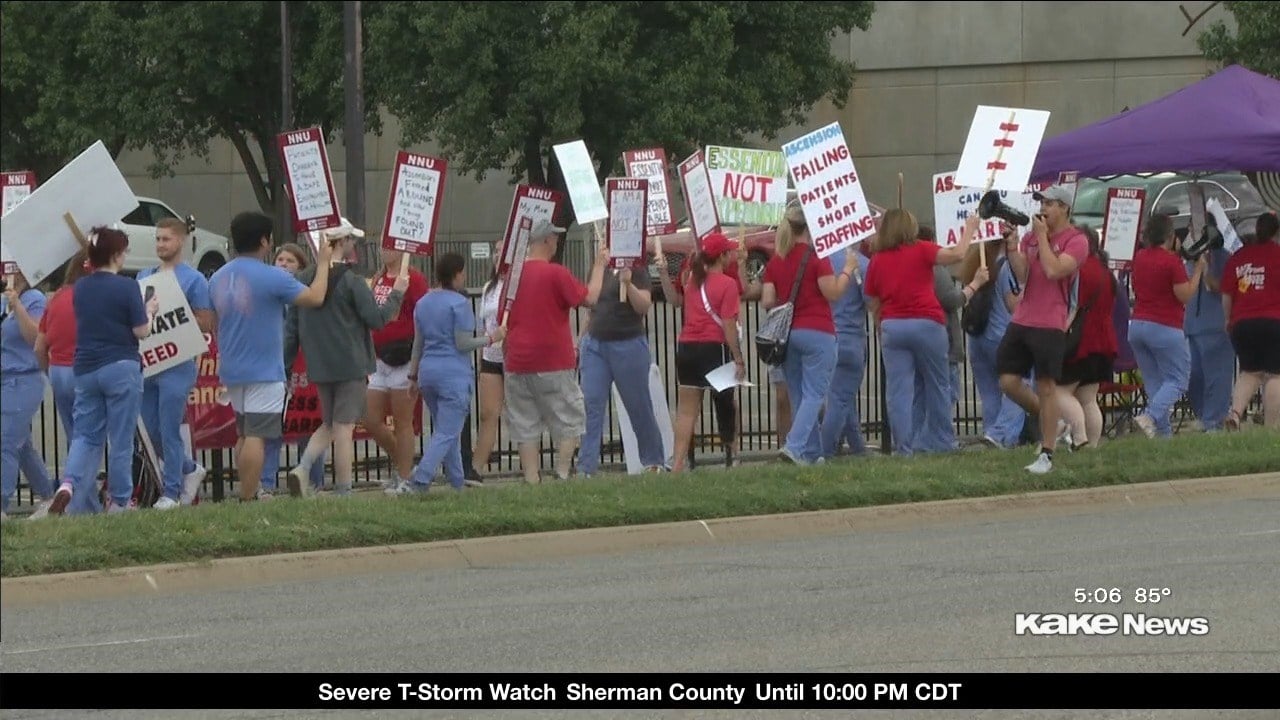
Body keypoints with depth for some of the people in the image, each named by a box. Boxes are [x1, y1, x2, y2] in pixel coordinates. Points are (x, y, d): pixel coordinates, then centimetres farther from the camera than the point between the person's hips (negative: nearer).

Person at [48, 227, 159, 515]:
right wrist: (149, 311, 9)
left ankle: (69, 485, -15)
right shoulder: (126, 287, -11)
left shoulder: (80, 288, 7)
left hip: (85, 370, 5)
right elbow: (142, 331, -10)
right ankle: (120, 501, 8)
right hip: (121, 369, -5)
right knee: (121, 439, 4)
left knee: (86, 436, 8)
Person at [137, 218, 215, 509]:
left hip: (176, 363, -6)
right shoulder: (144, 276, 15)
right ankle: (189, 470, 28)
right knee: (152, 430, 9)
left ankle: (171, 492, 3)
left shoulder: (193, 280, -3)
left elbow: (206, 323, -7)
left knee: (169, 430, -5)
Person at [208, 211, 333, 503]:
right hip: (263, 371, -7)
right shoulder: (272, 278, -15)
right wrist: (323, 263, 6)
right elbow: (315, 298, -10)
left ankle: (246, 494, 20)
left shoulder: (218, 279, 7)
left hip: (231, 370, 7)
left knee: (244, 434, 18)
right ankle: (248, 500, -11)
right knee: (255, 437, -7)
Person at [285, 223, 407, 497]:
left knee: (328, 425, 18)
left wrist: (285, 362, 15)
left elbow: (291, 327, 9)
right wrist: (397, 293, 4)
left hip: (319, 368, 6)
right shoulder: (350, 281, -13)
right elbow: (377, 319, -10)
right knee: (343, 426, -1)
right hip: (350, 365, -6)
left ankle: (302, 469, -4)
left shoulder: (304, 279, 5)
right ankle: (343, 492, 1)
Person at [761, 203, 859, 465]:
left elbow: (767, 302, 4)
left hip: (786, 333, 6)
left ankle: (811, 453, 15)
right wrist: (848, 269, 2)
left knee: (798, 396, 13)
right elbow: (833, 293, -11)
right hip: (816, 333, -6)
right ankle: (795, 446, -22)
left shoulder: (775, 261, 6)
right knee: (814, 395, -6)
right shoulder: (816, 256, -9)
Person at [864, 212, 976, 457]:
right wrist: (970, 229, 5)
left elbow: (874, 305, 11)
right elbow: (957, 254, -10)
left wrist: (882, 332, 21)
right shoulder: (920, 250, -1)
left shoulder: (876, 261, 8)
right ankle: (941, 441, 15)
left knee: (899, 390, 1)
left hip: (892, 326, 2)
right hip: (926, 324, -2)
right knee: (937, 384, 11)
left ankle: (903, 445, -3)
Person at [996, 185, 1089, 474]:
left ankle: (1046, 455, 0)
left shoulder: (1076, 241, -5)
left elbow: (1054, 270, -19)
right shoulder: (1031, 237, 13)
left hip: (1050, 325, -6)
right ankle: (1049, 420, 27)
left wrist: (1042, 236, -10)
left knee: (1046, 387, -5)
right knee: (1009, 381, 3)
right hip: (1021, 321, 6)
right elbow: (1021, 275, 3)